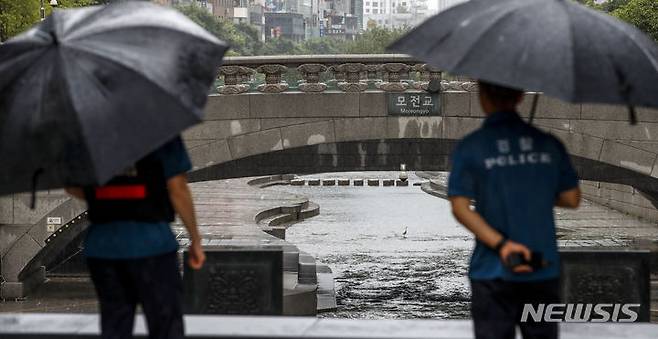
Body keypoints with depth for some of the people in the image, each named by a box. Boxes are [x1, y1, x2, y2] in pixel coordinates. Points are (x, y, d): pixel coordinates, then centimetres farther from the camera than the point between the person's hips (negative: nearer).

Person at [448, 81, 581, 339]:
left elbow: (460, 208, -11)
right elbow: (572, 199, 7)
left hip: (493, 272, -3)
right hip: (544, 269, 3)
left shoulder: (470, 148, -4)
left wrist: (501, 244, -15)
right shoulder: (549, 144, 4)